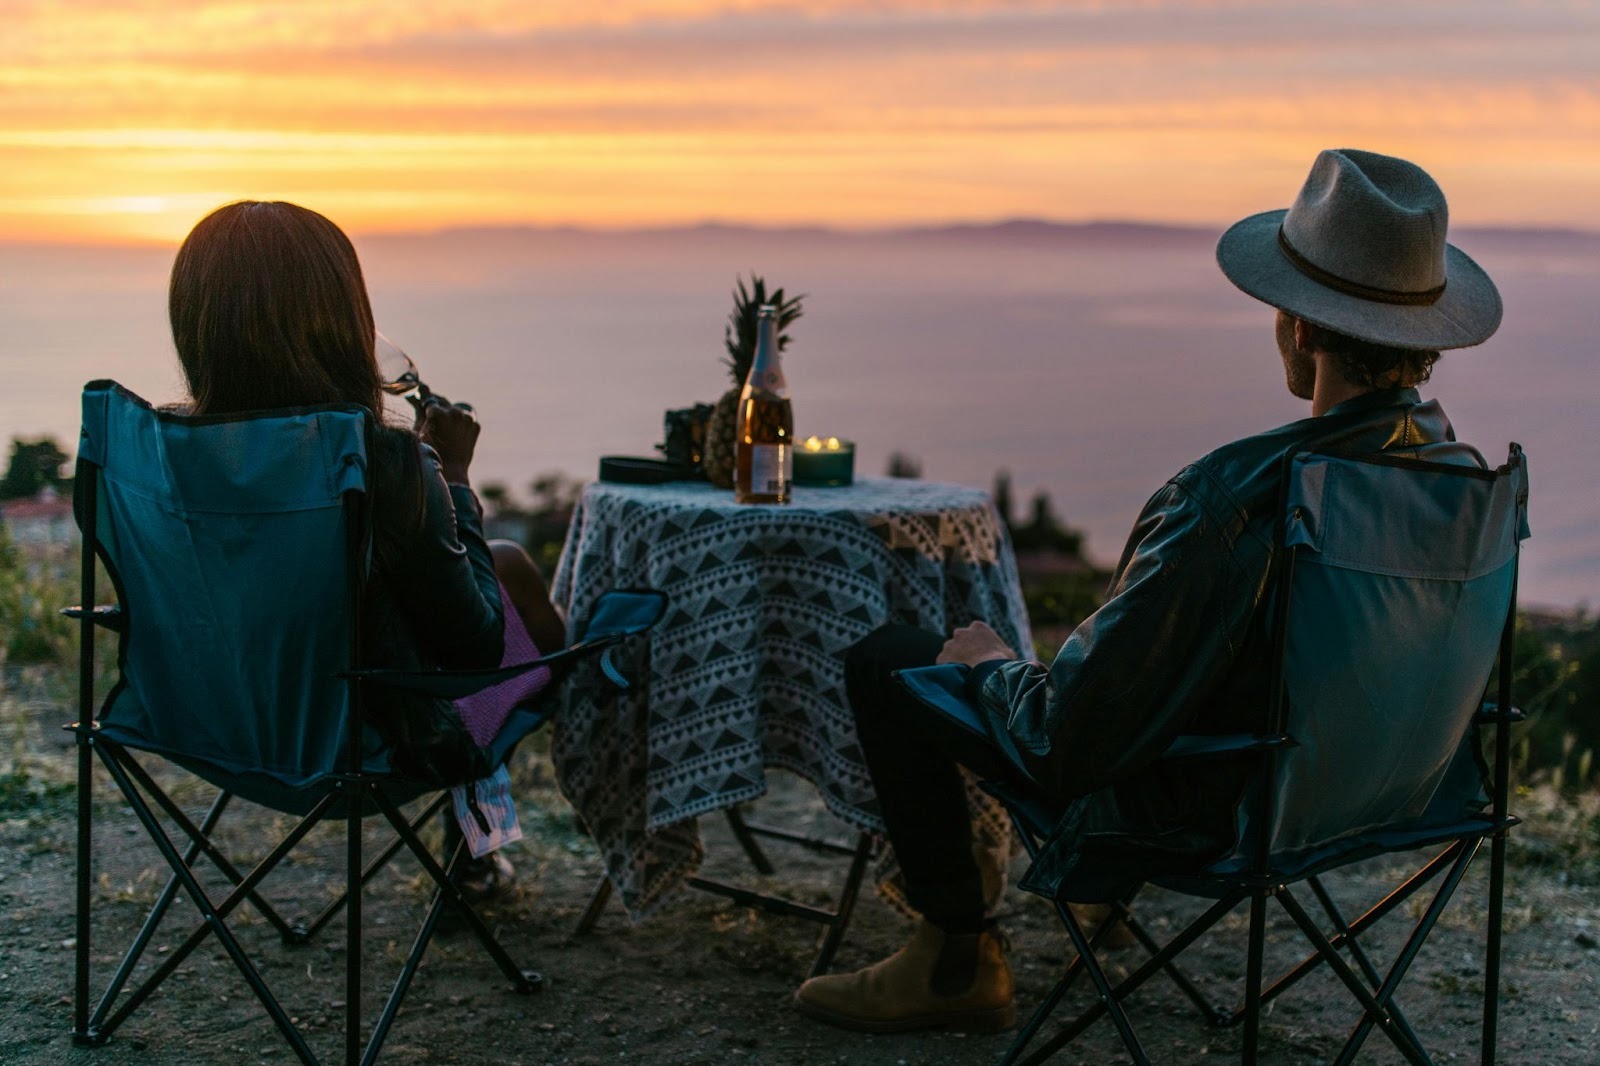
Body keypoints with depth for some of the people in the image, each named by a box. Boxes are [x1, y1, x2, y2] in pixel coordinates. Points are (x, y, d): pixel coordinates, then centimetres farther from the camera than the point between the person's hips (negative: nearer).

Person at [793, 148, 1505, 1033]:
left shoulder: (1227, 501, -37)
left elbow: (1063, 744, -31)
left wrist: (991, 665, -7)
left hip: (1201, 814, -7)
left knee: (887, 662, 5)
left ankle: (959, 958, 18)